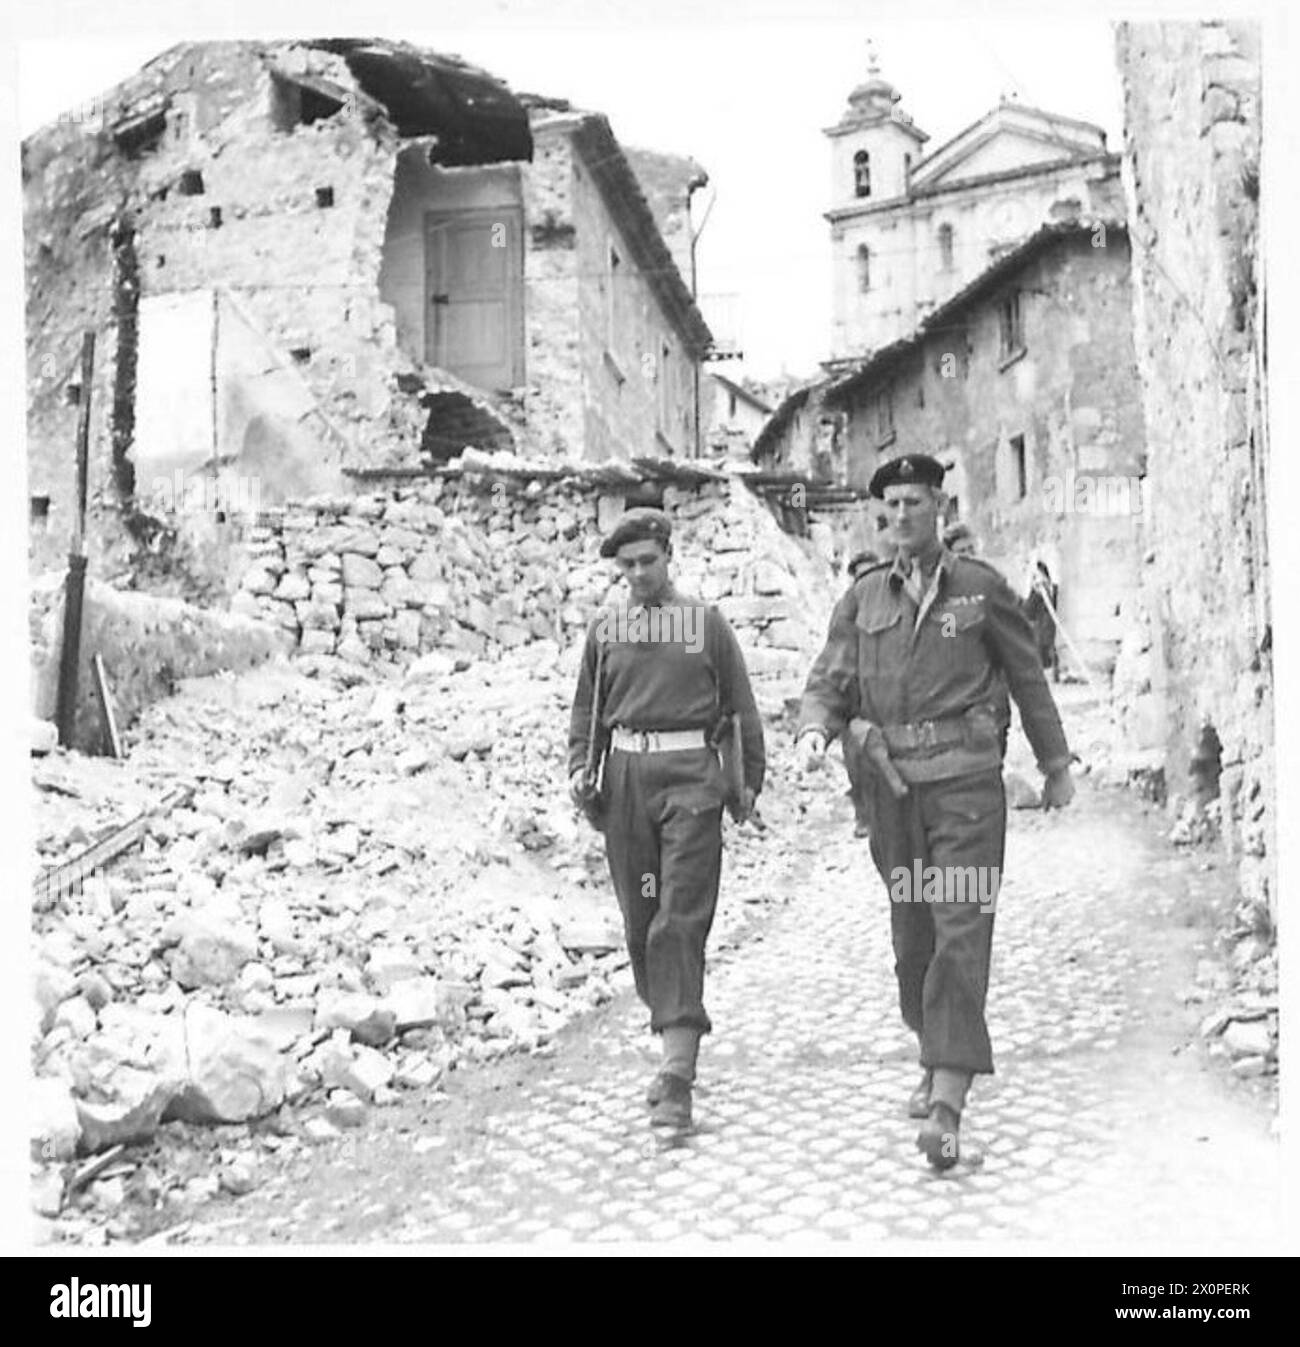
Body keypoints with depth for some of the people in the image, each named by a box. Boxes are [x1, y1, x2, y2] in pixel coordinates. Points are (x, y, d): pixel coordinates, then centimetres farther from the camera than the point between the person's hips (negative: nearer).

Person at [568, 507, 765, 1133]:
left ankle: (677, 1074, -10)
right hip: (626, 776, 4)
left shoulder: (705, 621, 4)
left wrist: (749, 781, 7)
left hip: (691, 776, -3)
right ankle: (674, 1045, 24)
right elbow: (586, 706, 18)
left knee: (681, 921, -9)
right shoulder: (604, 628, 11)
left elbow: (740, 706, 8)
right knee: (639, 922, 8)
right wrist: (578, 767, 3)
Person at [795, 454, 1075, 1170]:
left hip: (966, 782, -3)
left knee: (961, 933, -11)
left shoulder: (982, 587, 2)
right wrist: (814, 730, -17)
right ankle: (937, 1060, 33)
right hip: (893, 785, 4)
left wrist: (1057, 765, 16)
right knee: (911, 936, 12)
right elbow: (828, 683, 5)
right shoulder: (863, 598, 9)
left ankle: (947, 1107, -14)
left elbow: (1028, 678, 11)